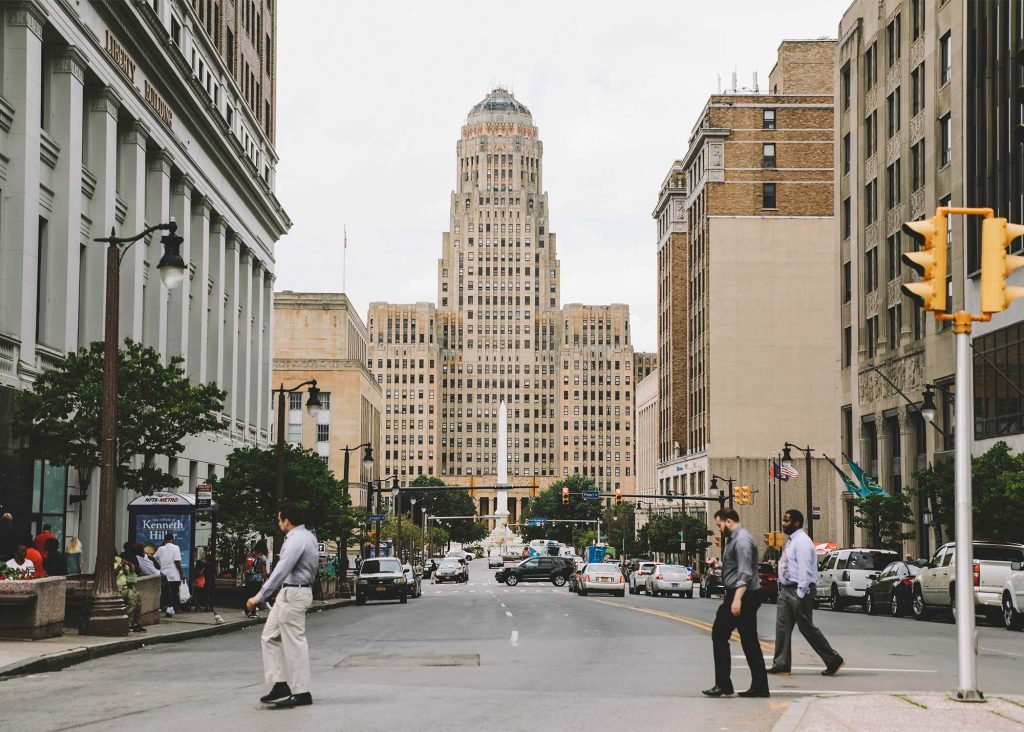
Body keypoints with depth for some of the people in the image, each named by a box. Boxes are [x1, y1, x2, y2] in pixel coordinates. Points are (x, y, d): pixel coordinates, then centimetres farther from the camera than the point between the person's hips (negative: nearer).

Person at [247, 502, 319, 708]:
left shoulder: (296, 540, -19)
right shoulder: (307, 536, 13)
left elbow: (281, 572, -24)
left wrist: (259, 597, -24)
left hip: (293, 594, -11)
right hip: (290, 593, 11)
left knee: (294, 643, -4)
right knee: (270, 637, 12)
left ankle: (302, 693, 2)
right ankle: (281, 684, 11)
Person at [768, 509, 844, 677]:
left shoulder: (802, 541, -16)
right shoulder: (791, 541, 15)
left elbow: (804, 569, -21)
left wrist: (800, 595, -24)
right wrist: (782, 589, 17)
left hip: (798, 591, -10)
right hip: (786, 589, 10)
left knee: (807, 627, -3)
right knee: (782, 626, 5)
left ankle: (833, 660, 6)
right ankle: (781, 663, 8)